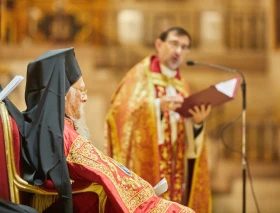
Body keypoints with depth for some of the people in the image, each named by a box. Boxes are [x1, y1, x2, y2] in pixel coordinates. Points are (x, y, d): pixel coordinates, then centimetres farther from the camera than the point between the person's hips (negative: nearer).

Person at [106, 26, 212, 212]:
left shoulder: (181, 85, 18)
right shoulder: (140, 75, 0)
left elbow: (189, 136, 16)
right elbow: (120, 112, -15)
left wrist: (198, 122, -5)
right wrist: (157, 106, -25)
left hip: (174, 170, 6)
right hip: (145, 167, -6)